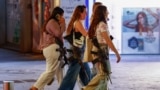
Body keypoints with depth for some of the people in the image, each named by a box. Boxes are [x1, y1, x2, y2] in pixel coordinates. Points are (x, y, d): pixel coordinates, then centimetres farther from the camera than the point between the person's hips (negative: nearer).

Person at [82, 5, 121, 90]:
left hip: (99, 51, 9)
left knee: (105, 74, 12)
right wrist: (117, 53, -15)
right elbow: (108, 41, -18)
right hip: (101, 52, -9)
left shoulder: (96, 24, 13)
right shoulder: (102, 24, -14)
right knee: (103, 74, -9)